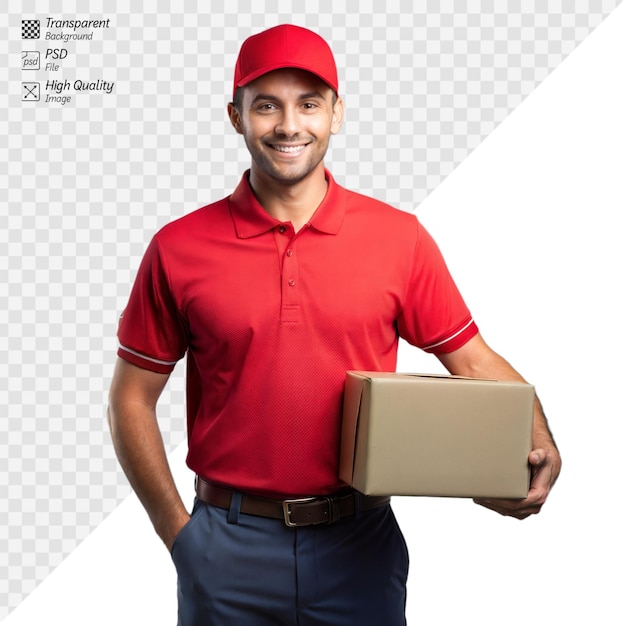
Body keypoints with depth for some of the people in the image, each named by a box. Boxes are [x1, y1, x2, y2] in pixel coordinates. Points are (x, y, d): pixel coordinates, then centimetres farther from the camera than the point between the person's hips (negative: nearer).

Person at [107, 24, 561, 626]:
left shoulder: (399, 238, -4)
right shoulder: (179, 248, -5)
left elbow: (473, 361, 2)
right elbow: (131, 400, 0)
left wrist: (537, 441, -15)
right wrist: (176, 531, -4)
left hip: (360, 543, 0)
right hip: (229, 551, 0)